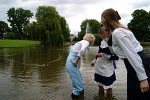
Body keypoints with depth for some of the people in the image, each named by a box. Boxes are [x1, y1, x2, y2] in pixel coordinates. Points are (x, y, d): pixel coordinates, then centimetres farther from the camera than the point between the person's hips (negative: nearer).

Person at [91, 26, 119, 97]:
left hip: (107, 70, -6)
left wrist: (104, 55, -26)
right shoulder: (102, 41, 4)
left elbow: (116, 57, -18)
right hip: (99, 69, 6)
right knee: (100, 87, 17)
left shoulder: (112, 42, -15)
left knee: (108, 89, 6)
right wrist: (94, 61, 25)